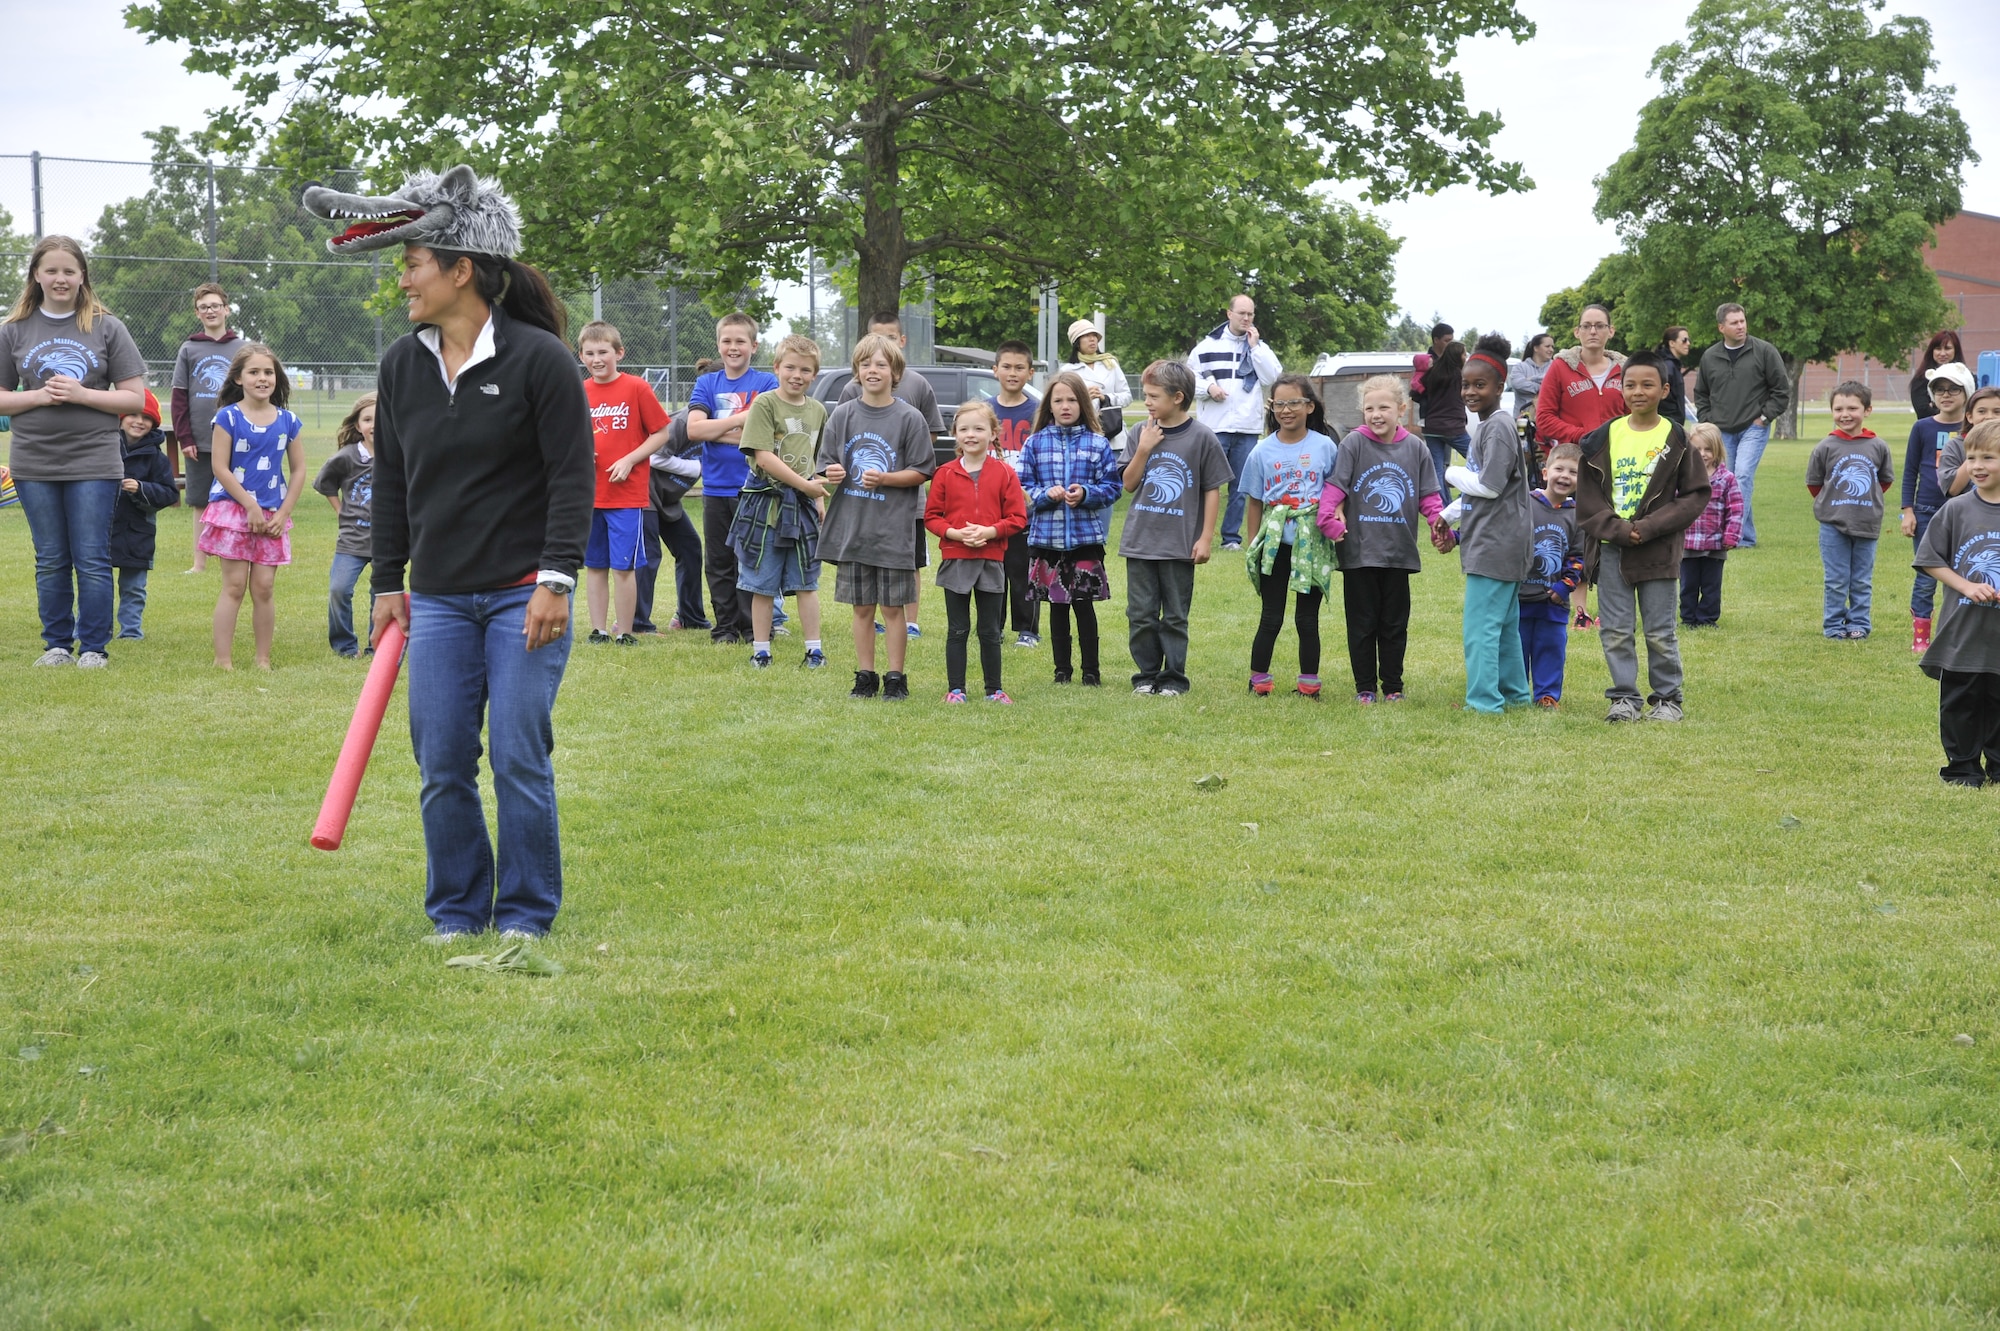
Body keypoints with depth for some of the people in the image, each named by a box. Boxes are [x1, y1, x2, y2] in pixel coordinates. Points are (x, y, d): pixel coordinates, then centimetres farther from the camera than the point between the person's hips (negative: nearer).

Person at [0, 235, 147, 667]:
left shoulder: (106, 328, 1)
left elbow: (134, 398, 0)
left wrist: (81, 394, -13)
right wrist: (37, 396, -11)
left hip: (93, 462, -2)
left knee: (92, 561, -1)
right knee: (50, 561, 8)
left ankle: (94, 647, 7)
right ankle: (57, 644, 17)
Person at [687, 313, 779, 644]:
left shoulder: (766, 383, 0)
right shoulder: (707, 383, 9)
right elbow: (694, 429, -5)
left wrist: (716, 430, -9)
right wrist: (739, 420, -12)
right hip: (715, 488, 3)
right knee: (719, 562, 7)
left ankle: (753, 628, 7)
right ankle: (725, 627, 15)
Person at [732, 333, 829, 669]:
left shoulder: (817, 410, 10)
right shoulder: (764, 404, -8)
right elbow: (763, 456, -16)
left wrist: (819, 498, 11)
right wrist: (804, 485, -16)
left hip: (803, 505, 4)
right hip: (766, 502, -4)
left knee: (806, 583, 8)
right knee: (763, 584, 4)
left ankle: (814, 649, 14)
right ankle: (760, 650, 12)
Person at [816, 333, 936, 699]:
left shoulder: (910, 418, -3)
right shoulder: (843, 415, 6)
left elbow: (922, 472, -3)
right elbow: (827, 466, 11)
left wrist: (884, 479, -17)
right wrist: (832, 473, -12)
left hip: (893, 528, -3)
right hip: (851, 527, 3)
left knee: (893, 607, 2)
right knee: (862, 607, 10)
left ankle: (895, 678, 10)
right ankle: (865, 676, 18)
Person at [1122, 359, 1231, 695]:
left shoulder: (1202, 437, -6)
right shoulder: (1142, 432, 4)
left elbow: (1213, 490, -3)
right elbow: (1129, 484, 5)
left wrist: (1206, 537, -5)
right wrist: (1143, 450, -9)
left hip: (1179, 542, -3)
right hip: (1140, 540, 3)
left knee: (1175, 617, 5)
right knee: (1141, 613, 6)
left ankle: (1174, 677, 13)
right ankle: (1146, 674, 16)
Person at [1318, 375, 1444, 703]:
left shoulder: (1415, 447, 3)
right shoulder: (1354, 443, -5)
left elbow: (1429, 496, 6)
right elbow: (1334, 487, -7)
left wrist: (1441, 525, -7)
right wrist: (1329, 522, -19)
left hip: (1399, 552, 2)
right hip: (1359, 551, -2)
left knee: (1395, 624, 10)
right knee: (1362, 623, 6)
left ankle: (1393, 686, 19)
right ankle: (1365, 687, 14)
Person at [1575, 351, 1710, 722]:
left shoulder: (1675, 439, -2)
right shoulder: (1603, 438, 3)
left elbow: (1696, 495, -4)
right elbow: (1587, 497, 4)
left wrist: (1649, 528, -13)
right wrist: (1617, 529, -12)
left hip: (1658, 550, -2)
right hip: (1612, 548, 2)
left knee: (1660, 632, 3)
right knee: (1616, 631, 4)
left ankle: (1667, 698, 14)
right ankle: (1624, 698, 13)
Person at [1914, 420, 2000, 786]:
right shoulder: (1956, 510, -3)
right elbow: (1930, 559, 1)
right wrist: (1967, 587, -11)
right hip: (1961, 631, 0)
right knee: (1959, 703, 7)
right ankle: (1963, 767, 19)